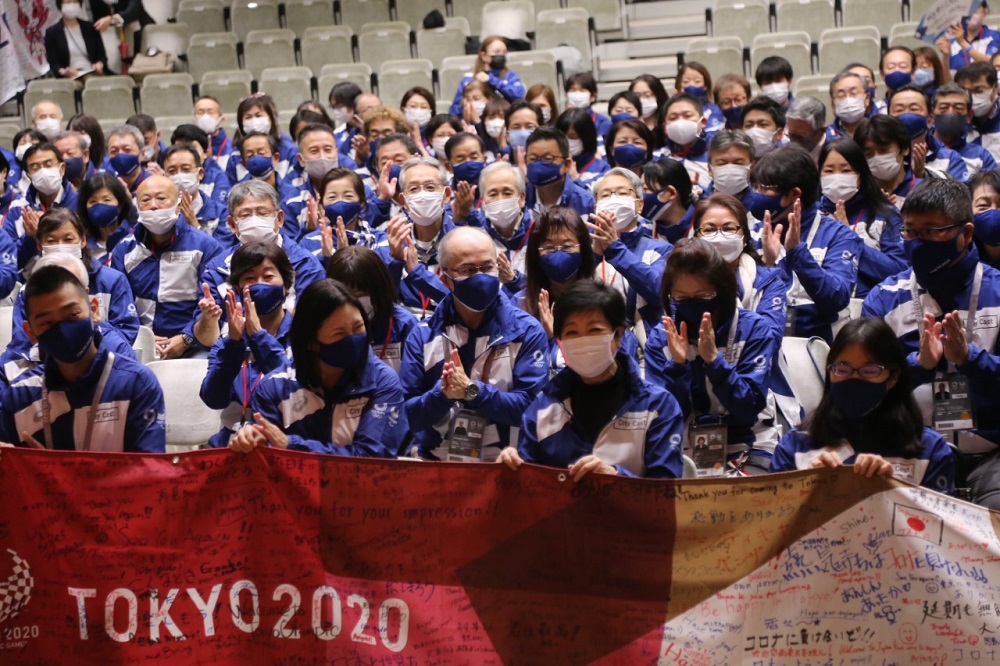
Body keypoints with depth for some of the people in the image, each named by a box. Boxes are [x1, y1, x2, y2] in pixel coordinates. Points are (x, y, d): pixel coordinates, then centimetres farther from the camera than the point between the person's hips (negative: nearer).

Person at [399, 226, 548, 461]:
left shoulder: (527, 332, 2)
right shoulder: (422, 336, 6)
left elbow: (531, 408, -6)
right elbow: (406, 416, 3)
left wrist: (471, 390, -16)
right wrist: (441, 394, -14)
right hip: (435, 464, 0)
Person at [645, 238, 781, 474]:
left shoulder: (755, 330, -6)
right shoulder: (661, 337, -2)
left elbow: (749, 409, -14)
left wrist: (713, 359, -25)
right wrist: (677, 364, -22)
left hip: (748, 451, -1)